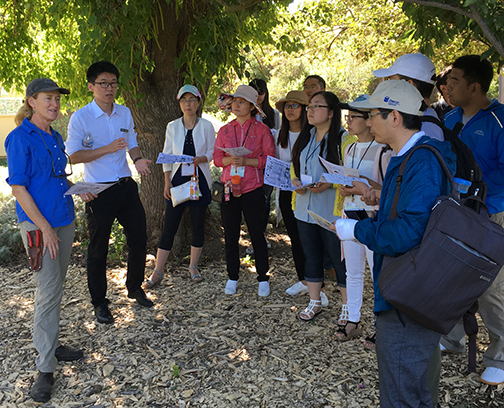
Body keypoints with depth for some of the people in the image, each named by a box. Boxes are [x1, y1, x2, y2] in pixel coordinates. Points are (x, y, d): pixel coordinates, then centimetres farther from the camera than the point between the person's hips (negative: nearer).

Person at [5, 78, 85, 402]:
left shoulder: (56, 137, 10)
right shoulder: (20, 138, -11)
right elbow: (18, 188, -15)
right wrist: (44, 228, -18)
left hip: (64, 218, 7)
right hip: (38, 223, -7)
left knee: (56, 287, 15)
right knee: (48, 290, -7)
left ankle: (51, 345, 30)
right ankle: (46, 368, 3)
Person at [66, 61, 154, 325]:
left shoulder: (125, 113, 6)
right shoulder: (81, 118, -10)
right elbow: (74, 156, -11)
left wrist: (138, 159, -6)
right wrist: (108, 149, -21)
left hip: (126, 186, 5)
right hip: (99, 191, -5)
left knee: (139, 239, 10)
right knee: (98, 248, 6)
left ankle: (135, 288, 34)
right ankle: (99, 303, 22)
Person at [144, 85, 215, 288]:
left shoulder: (206, 126, 2)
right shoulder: (172, 127, 5)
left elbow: (213, 153, 3)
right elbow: (167, 156, 7)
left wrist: (201, 159, -19)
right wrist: (167, 182, -1)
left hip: (200, 180, 0)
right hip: (178, 179, 1)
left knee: (198, 225, 6)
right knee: (169, 225, -1)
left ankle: (193, 267, 23)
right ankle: (158, 271, 8)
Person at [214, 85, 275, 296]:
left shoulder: (261, 129, 2)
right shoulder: (224, 130, 12)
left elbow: (269, 159, -4)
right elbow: (217, 158, 9)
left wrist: (247, 161, -16)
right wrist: (230, 160, -12)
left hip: (253, 189, -3)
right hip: (229, 189, 3)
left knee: (257, 234, 3)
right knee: (230, 235, 7)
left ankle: (263, 279, 16)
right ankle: (232, 278, 21)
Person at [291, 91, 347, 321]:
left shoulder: (341, 138, -10)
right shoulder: (305, 137, 12)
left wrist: (327, 184, -22)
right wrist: (296, 182, 2)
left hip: (331, 211, -6)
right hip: (305, 208, 7)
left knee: (340, 259, 2)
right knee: (311, 256, 15)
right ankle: (315, 301, 30)